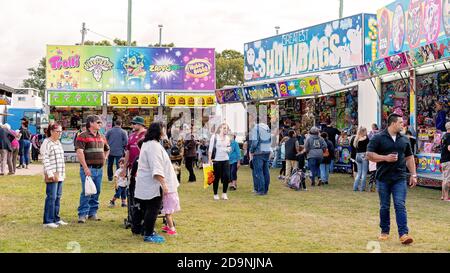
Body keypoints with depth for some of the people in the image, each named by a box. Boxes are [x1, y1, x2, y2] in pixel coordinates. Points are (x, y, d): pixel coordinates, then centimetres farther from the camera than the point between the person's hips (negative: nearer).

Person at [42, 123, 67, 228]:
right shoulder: (47, 143, -8)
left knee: (58, 197, 11)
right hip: (52, 174, -8)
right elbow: (45, 159, -14)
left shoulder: (58, 143, 17)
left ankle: (56, 219, 18)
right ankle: (48, 221, -4)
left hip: (60, 174, 8)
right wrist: (50, 173, -19)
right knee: (51, 197, -8)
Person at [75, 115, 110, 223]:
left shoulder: (102, 137, 15)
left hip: (99, 169, 7)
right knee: (86, 192, -7)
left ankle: (92, 213, 19)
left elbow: (107, 149, 33)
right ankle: (82, 214, 0)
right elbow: (79, 152, -15)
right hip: (88, 169, -7)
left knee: (97, 192, 10)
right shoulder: (83, 136, -6)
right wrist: (85, 168, -18)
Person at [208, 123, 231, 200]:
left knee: (226, 177, -4)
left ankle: (224, 193, 10)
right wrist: (210, 159, -9)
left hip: (225, 160, 4)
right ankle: (215, 194, 14)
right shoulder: (214, 137, -3)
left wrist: (228, 149, -6)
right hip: (216, 160, -4)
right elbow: (210, 149, -4)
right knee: (216, 177, 2)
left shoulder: (227, 138, 10)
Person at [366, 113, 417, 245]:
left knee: (400, 205, -6)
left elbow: (409, 157, 16)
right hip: (383, 178, -2)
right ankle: (384, 232, 21)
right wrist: (385, 158, -16)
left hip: (400, 178, 2)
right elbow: (369, 155, -6)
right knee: (384, 207, 8)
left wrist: (413, 175, 10)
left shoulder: (404, 139, 11)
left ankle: (403, 234, -8)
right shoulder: (378, 138, -2)